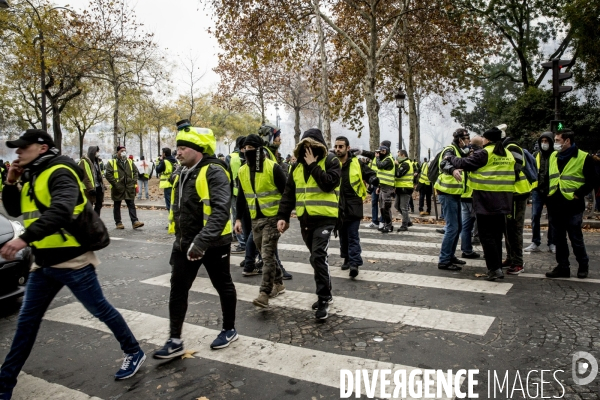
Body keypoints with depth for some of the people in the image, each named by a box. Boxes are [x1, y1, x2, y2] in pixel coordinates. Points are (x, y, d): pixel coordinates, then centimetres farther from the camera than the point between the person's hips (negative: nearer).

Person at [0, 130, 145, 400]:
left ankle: (134, 353, 22)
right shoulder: (32, 177, 13)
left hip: (72, 260, -8)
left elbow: (60, 211, -33)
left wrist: (24, 239, -42)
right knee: (27, 322, 15)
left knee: (101, 310, 4)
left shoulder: (60, 173, -16)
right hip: (43, 263, 8)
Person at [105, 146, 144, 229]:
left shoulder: (130, 162, 11)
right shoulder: (112, 163, -3)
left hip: (129, 188, 3)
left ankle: (135, 221, -5)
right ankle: (118, 223, 16)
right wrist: (115, 184, -16)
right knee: (117, 206, 8)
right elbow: (108, 174, -10)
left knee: (131, 205, -2)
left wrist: (134, 182, 2)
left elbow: (135, 172, 15)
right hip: (118, 189, -3)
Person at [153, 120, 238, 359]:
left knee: (223, 286, 12)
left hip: (212, 243, -8)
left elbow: (221, 210, -31)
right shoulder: (184, 174, 9)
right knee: (177, 290, 8)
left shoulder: (214, 172, -19)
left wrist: (202, 241, -39)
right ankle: (175, 341, 18)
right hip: (185, 243, 8)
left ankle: (229, 330, 31)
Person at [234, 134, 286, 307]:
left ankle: (264, 294, -7)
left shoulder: (273, 168, -13)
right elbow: (241, 197, 14)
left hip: (273, 218, -6)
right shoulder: (242, 171, 6)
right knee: (266, 254, 14)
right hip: (255, 220, 7)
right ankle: (278, 284, 31)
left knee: (267, 255, -9)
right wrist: (238, 218, 8)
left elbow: (286, 193, -10)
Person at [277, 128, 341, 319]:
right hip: (305, 219, 6)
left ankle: (323, 299, -1)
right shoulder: (297, 166, 11)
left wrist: (313, 165, -16)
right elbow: (288, 193, 8)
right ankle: (325, 294, 31)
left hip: (324, 218, -6)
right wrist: (282, 216, -1)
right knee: (316, 257, 15)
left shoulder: (330, 161, -5)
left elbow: (329, 183, -22)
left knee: (318, 256, -15)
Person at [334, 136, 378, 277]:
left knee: (353, 236, -5)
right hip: (338, 206, 3)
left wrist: (373, 179, -18)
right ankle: (347, 259, 30)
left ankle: (354, 263, -5)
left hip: (353, 206, -3)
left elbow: (369, 174, 4)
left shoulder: (356, 163, -5)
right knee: (343, 235, 15)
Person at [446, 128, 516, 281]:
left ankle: (494, 269, -5)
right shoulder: (508, 154, 14)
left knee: (486, 235, -2)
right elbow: (512, 175, 22)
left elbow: (464, 163, -9)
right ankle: (498, 266, 20)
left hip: (486, 201, -7)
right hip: (502, 202, 7)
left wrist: (450, 158, 7)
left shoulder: (484, 153, -10)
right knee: (497, 235, 15)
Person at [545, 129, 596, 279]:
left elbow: (592, 180, -6)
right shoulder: (553, 157, 12)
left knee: (576, 239, 4)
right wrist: (548, 191, 8)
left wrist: (578, 194, -13)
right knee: (559, 239, 11)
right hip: (554, 205, 6)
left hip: (572, 206, -6)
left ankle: (583, 266, 24)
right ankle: (563, 267, 20)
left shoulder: (583, 158, -6)